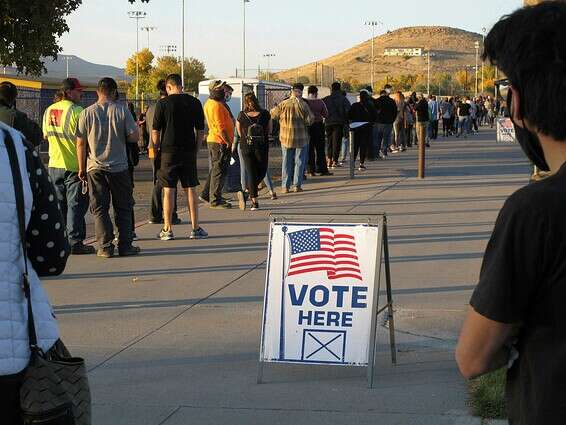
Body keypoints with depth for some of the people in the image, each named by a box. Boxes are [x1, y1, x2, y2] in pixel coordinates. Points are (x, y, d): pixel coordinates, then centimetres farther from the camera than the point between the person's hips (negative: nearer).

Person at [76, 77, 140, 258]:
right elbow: (134, 137, -6)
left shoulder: (87, 113, -1)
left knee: (100, 209, 5)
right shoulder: (122, 110, -4)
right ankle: (125, 246, 8)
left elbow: (80, 143, 0)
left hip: (95, 168, 1)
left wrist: (82, 168, 8)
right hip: (119, 167, 0)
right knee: (123, 208, 9)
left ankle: (105, 247, 2)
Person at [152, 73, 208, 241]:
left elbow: (155, 131, -4)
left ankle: (167, 229, 6)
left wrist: (156, 150, 7)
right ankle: (195, 229, 9)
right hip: (189, 151, 2)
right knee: (191, 189, 7)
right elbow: (201, 131, 5)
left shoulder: (163, 103, -5)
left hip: (169, 151, -2)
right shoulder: (194, 102, 3)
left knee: (169, 190, 3)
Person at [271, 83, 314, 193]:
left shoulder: (283, 104, -6)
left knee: (286, 162, 9)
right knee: (299, 161, 8)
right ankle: (297, 185, 6)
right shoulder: (303, 104, -10)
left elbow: (273, 114, 2)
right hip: (301, 138, -2)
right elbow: (310, 120, -11)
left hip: (286, 137, 2)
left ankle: (285, 186, 7)